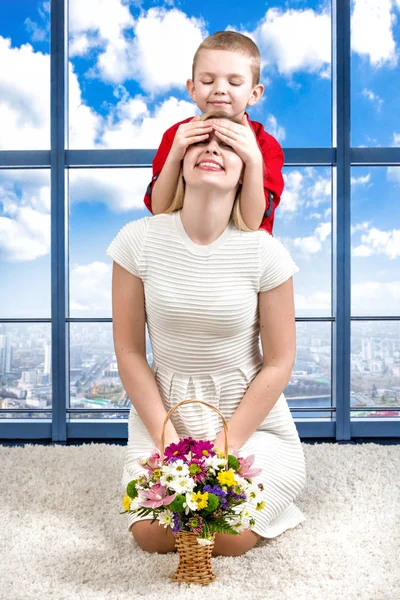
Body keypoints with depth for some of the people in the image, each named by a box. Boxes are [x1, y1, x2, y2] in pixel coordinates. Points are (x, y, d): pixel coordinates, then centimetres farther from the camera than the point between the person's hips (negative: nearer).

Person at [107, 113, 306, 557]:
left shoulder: (265, 253, -13)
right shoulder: (139, 240, -9)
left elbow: (278, 363, -7)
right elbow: (129, 350, -5)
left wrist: (223, 448, -11)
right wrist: (168, 441, -9)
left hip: (251, 417, -1)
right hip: (164, 411, 1)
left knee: (228, 537, -15)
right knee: (152, 534, -14)